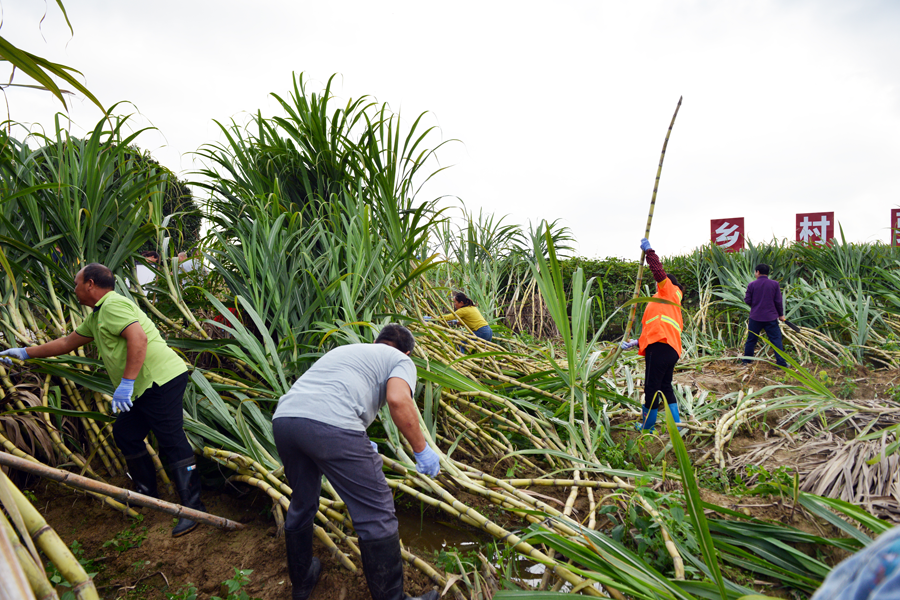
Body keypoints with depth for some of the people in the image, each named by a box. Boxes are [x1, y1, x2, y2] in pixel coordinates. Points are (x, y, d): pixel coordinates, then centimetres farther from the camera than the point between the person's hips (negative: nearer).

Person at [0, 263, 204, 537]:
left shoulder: (113, 305, -10)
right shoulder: (97, 316, 24)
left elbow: (138, 338, -25)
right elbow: (68, 342, 36)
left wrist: (126, 383, -26)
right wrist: (26, 353, 39)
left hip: (161, 378, -11)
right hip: (145, 387, 11)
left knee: (172, 441, -10)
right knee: (125, 433, 18)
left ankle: (194, 508, -6)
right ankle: (147, 493, 30)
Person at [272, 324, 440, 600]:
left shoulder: (344, 349, 36)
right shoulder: (401, 361, 15)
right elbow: (398, 400, -8)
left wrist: (362, 446, 55)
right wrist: (422, 450, 5)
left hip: (283, 418, 8)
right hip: (331, 425, -8)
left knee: (302, 504, 29)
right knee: (376, 515, 7)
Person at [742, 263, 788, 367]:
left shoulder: (752, 284, -5)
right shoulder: (775, 284, -2)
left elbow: (747, 300, -3)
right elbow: (778, 301, -1)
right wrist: (781, 314, 10)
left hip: (755, 317, 0)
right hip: (771, 317, 0)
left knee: (751, 339, 11)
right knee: (776, 339, 5)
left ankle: (746, 360, 21)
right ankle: (781, 362, 3)